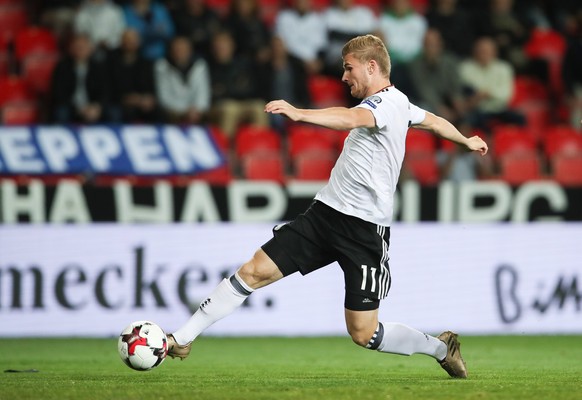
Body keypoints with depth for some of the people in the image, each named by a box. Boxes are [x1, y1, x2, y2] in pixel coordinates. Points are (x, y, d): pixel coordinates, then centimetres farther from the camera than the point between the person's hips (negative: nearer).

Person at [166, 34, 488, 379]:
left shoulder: (390, 101, -14)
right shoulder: (399, 103, 15)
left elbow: (351, 119, -36)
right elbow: (432, 120, 34)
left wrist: (299, 114, -51)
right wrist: (466, 141, 54)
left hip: (365, 229, -9)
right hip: (326, 212, 9)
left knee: (363, 334, -5)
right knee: (255, 271, -4)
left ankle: (440, 348, 21)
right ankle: (181, 340, 0)